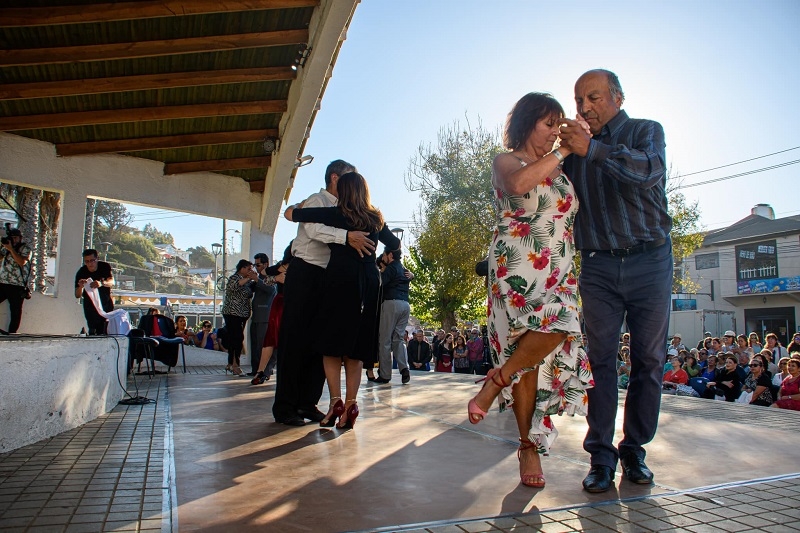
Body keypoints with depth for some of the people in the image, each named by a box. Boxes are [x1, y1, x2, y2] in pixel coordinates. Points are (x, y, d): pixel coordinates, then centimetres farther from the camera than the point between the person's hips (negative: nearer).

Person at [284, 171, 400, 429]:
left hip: (341, 279, -4)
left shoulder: (335, 214, -2)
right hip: (370, 283, 4)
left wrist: (301, 205, 24)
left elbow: (289, 213, 3)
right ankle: (350, 404, 5)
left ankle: (336, 401, -7)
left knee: (331, 343, 3)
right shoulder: (376, 219, 11)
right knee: (356, 347, 7)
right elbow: (395, 244, 27)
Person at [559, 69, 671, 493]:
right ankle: (601, 456, 2)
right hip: (598, 267, 2)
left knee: (648, 359, 3)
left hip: (649, 262, -1)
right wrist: (563, 152, -3)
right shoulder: (576, 148, 13)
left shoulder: (646, 131, 4)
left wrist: (593, 149, -28)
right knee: (601, 359, -2)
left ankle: (634, 450, 15)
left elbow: (649, 170, -19)